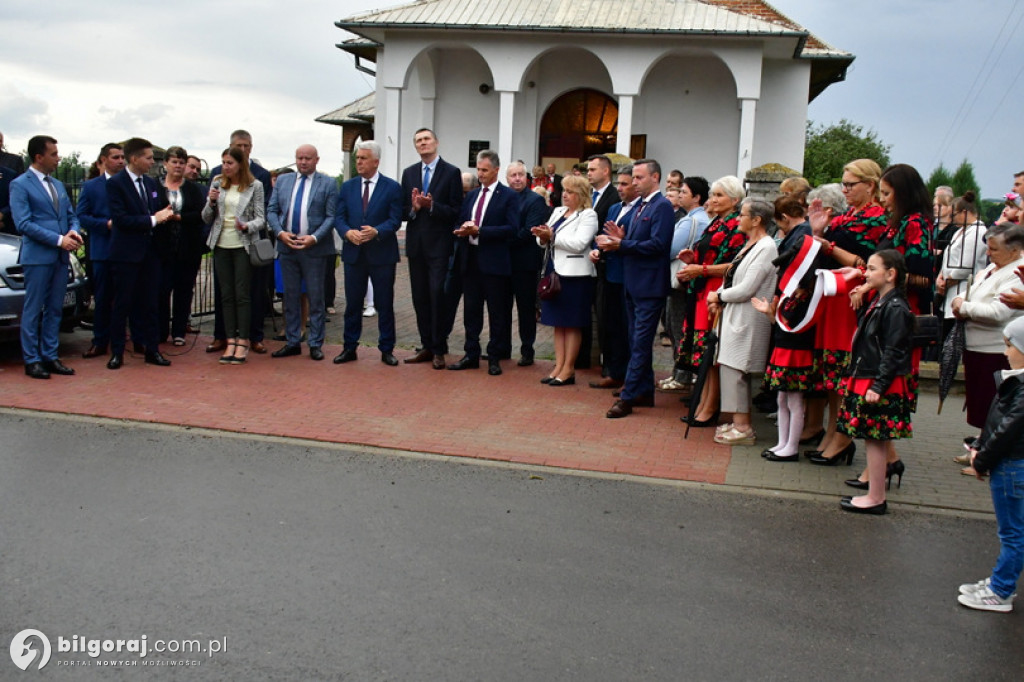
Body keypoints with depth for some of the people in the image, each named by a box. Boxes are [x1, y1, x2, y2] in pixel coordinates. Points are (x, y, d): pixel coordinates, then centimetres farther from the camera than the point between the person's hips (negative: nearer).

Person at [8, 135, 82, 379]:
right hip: (37, 256, -7)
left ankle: (50, 356, 16)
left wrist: (74, 232, -4)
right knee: (33, 310, 0)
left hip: (61, 257, 7)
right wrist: (59, 239, -17)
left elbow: (71, 216, 20)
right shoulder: (20, 185, -5)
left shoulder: (58, 185, 17)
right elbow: (23, 224, -13)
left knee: (54, 310, 9)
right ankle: (31, 360, 6)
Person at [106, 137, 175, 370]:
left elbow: (159, 212, 19)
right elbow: (121, 219, -16)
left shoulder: (151, 183, 13)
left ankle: (152, 350, 15)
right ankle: (117, 352, 11)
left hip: (150, 252, 6)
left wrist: (165, 216, -3)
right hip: (126, 253, -6)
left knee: (149, 304, 9)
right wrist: (153, 219, -16)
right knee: (122, 304, 2)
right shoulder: (115, 183, -8)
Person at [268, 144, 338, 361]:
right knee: (290, 297, 10)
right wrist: (280, 233, -8)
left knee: (316, 298, 2)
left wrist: (314, 238, -16)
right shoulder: (282, 180, 11)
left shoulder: (328, 183, 0)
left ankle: (316, 344, 10)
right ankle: (292, 342, 18)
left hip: (314, 248, -4)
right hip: (287, 246, 4)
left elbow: (331, 217, -5)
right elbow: (272, 211, 9)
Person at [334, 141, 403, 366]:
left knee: (384, 304, 4)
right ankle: (349, 348, 18)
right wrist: (348, 232, -16)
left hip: (382, 254, -3)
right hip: (354, 253, 3)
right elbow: (339, 217, 5)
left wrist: (376, 232, -24)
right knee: (352, 303, 9)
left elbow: (395, 220, -7)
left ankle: (387, 350, 14)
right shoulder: (348, 187, 9)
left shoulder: (392, 188, -1)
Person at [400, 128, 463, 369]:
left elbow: (456, 211, -7)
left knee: (437, 295, -7)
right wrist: (414, 208, -12)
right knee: (420, 297, 8)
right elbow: (403, 211, 8)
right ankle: (427, 346, 18)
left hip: (439, 244, -5)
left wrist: (431, 206, -20)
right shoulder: (409, 173, 11)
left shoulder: (451, 172, -2)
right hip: (415, 244, 5)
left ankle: (439, 350, 1)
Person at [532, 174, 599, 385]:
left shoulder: (588, 215, -7)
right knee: (558, 322, 10)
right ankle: (559, 366, 16)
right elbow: (544, 241, 12)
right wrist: (543, 237, -10)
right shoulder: (557, 211, 15)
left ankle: (568, 369, 6)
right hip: (554, 271, 7)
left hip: (575, 274, -7)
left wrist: (552, 236, -18)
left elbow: (579, 244, -19)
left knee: (572, 324, 0)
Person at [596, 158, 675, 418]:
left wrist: (621, 244, -21)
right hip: (633, 284, 10)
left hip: (650, 286, -10)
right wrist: (621, 238, -3)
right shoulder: (640, 206, 16)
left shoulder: (662, 207, -12)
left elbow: (657, 245, -22)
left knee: (640, 343, -6)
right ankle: (644, 392, 23)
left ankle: (628, 397, -4)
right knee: (638, 341, 14)